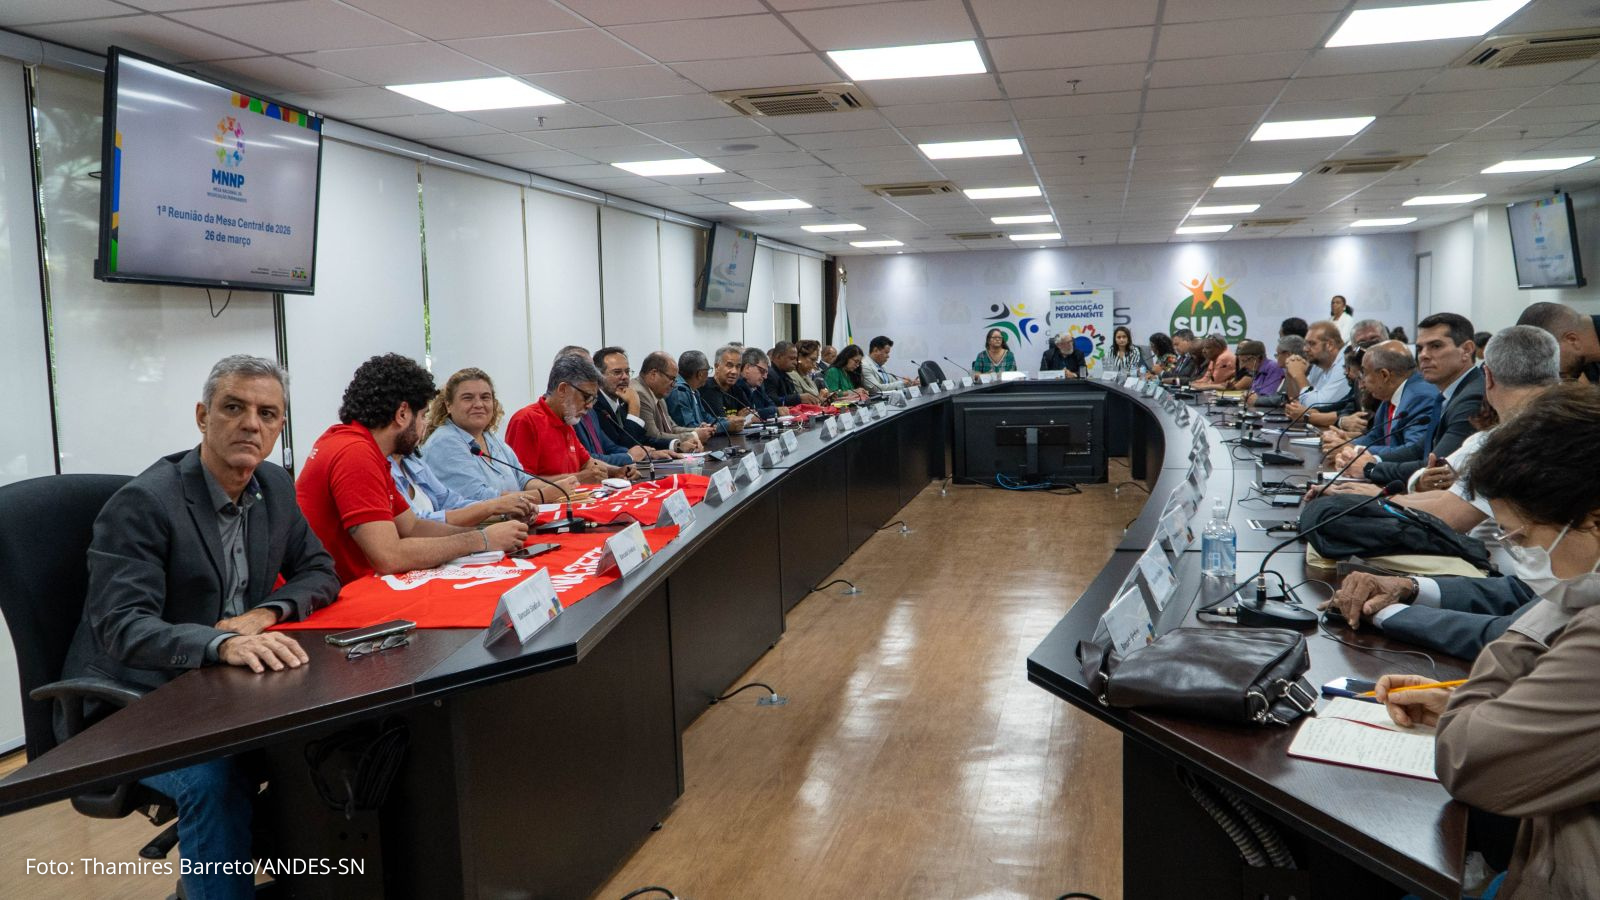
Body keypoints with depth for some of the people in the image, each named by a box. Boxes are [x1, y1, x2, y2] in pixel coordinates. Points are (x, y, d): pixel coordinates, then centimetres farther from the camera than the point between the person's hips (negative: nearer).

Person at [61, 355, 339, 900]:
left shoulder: (275, 488, 4)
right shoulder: (144, 501, -17)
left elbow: (321, 572, 11)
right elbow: (122, 626, -25)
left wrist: (265, 613, -11)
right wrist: (223, 642, -43)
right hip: (132, 704, -6)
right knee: (215, 774, -34)